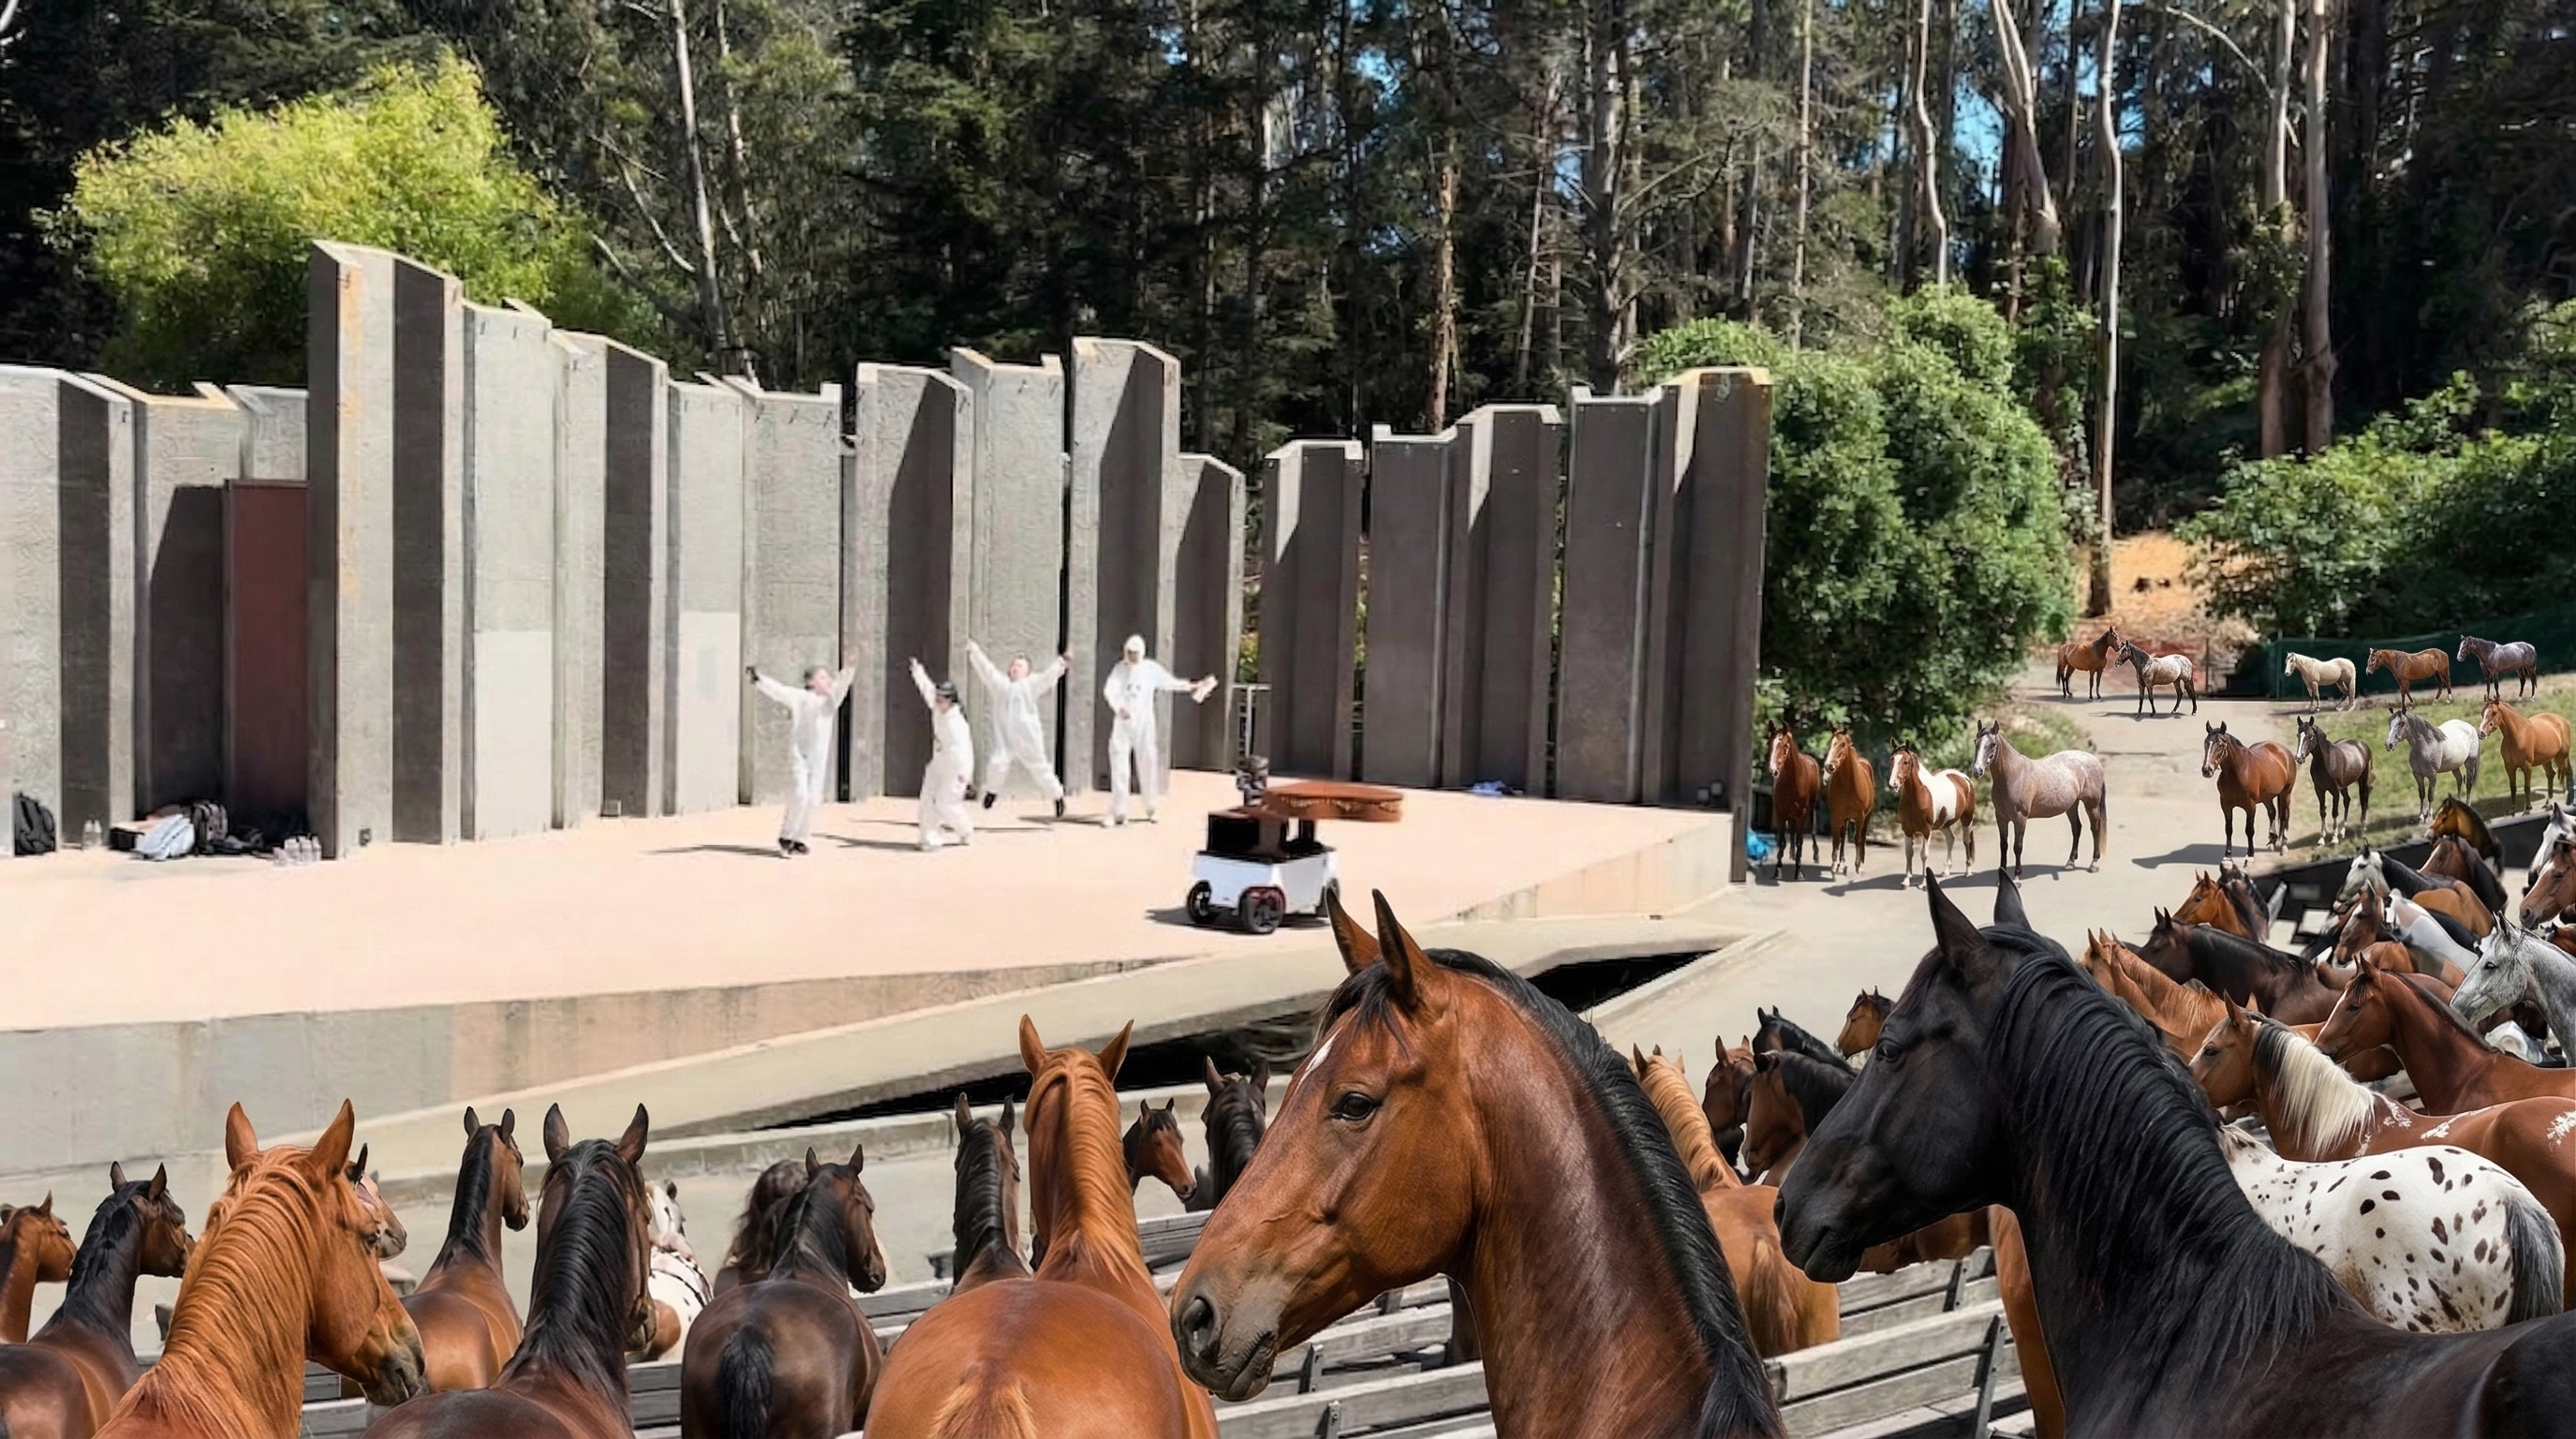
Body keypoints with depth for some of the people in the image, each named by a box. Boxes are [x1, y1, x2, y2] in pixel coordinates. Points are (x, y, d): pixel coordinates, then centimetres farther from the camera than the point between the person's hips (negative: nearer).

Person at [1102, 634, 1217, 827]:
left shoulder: (1151, 669, 0)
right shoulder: (1120, 668, -3)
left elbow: (1170, 684, 4)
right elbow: (1109, 690, -16)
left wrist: (1192, 686, -4)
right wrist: (1119, 708, -33)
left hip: (1144, 724, 1)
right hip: (1123, 724, -1)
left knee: (1148, 764, 7)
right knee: (1119, 766, -5)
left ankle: (1151, 809, 25)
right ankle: (1118, 813, 1)